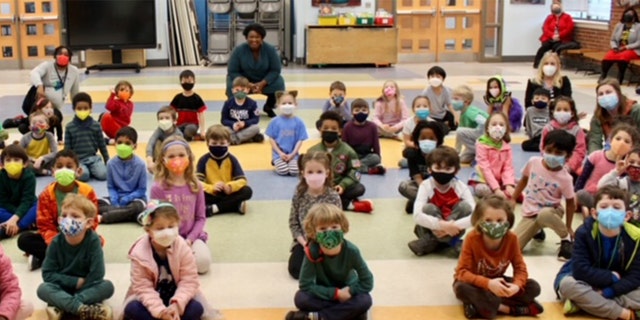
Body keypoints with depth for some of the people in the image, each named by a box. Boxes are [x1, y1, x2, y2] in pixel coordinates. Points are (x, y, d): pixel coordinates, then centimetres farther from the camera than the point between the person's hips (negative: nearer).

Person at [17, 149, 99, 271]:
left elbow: (91, 222, -8)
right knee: (24, 239, -19)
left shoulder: (87, 192, -9)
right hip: (55, 238, 1)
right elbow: (45, 225, -9)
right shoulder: (47, 194, -7)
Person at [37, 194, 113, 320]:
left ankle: (59, 306, -32)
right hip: (62, 288, 1)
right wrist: (76, 282, -18)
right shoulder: (56, 242, -14)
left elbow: (96, 275, -21)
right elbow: (48, 274, -12)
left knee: (107, 286, -27)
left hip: (87, 287, -1)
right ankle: (84, 309, -45)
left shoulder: (93, 240, -19)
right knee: (43, 289, -28)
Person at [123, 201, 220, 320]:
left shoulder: (182, 248, -18)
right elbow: (143, 287, -22)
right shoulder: (139, 253, -21)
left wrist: (177, 304, -33)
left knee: (196, 308, -27)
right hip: (152, 298, -1)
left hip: (175, 295, 1)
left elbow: (189, 280, -18)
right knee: (132, 309, -30)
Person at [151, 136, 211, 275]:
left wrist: (190, 239, -13)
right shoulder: (158, 188, -8)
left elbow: (201, 217, 2)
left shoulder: (196, 186, 0)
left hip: (192, 236, 2)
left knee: (203, 263, -25)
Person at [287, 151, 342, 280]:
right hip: (304, 241, 2)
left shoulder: (333, 197, -13)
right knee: (295, 270, -16)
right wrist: (304, 242, -13)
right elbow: (293, 222, -2)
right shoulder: (299, 195, -7)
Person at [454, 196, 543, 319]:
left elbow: (520, 267, -10)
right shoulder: (472, 238, -25)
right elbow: (462, 272, -28)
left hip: (496, 281, 3)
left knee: (533, 287, -17)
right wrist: (488, 283, -44)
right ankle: (511, 309, -28)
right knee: (462, 288, -38)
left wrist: (516, 285, -34)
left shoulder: (511, 238, -17)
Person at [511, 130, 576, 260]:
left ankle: (566, 239, -13)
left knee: (544, 214, -44)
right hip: (530, 214, 3)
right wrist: (513, 199, 9)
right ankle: (536, 230, 19)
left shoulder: (564, 178, -18)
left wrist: (568, 227, -4)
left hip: (551, 211, -3)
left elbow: (570, 202, -6)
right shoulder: (533, 162, -10)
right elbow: (524, 180, 9)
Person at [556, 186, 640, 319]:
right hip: (588, 282, -1)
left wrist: (606, 292, -27)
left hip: (614, 285, 2)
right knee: (567, 284, -34)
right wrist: (612, 277, -21)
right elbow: (580, 270, -27)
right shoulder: (585, 232, -21)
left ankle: (584, 303, -29)